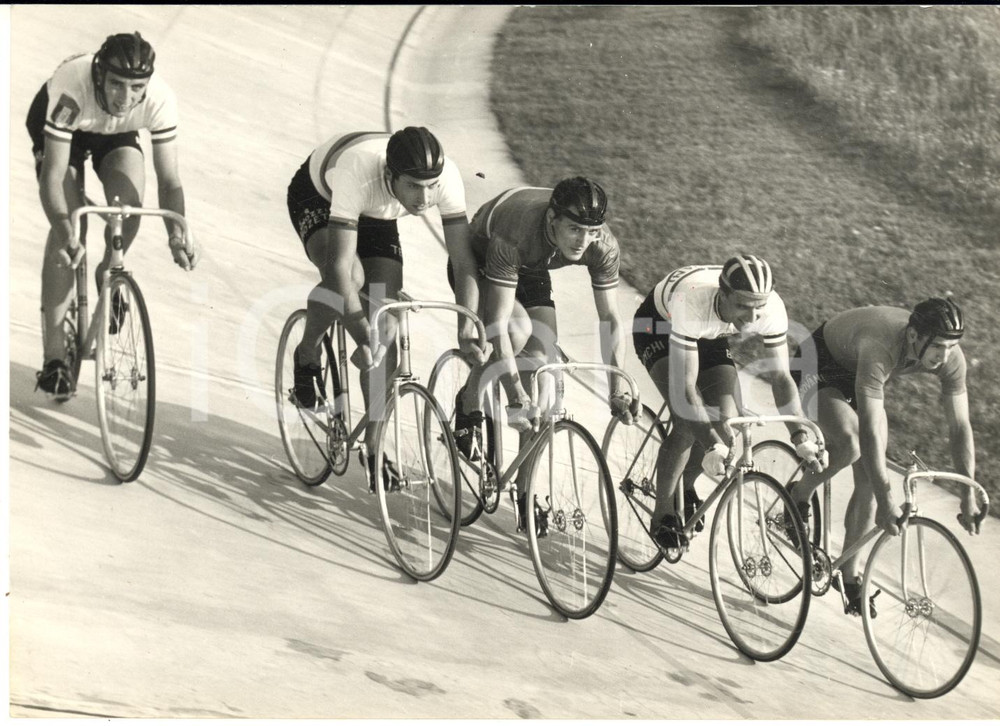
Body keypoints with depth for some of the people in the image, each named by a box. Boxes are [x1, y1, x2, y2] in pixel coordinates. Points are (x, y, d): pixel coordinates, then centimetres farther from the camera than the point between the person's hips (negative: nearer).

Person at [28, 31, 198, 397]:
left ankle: (109, 274, 7)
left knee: (130, 199, -27)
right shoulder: (70, 89, -43)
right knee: (66, 230, -19)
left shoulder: (160, 100, -35)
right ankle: (54, 355, -14)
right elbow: (52, 177, -44)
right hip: (57, 126, -2)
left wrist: (177, 234, -46)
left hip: (116, 133, 2)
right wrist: (65, 231, -60)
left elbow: (169, 179, -29)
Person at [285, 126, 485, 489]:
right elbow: (341, 264, -47)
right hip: (317, 196, -4)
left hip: (376, 214, 4)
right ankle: (307, 357, -5)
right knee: (351, 277, -34)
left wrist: (467, 332, -41)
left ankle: (373, 445, 4)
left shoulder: (447, 176, -35)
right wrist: (362, 339, -52)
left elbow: (464, 261, -30)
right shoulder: (357, 173, -45)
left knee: (385, 326, -7)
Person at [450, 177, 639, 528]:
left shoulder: (604, 246, -30)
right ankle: (470, 402, -5)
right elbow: (498, 323, -43)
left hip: (531, 270, 5)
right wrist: (515, 395, -48)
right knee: (518, 329, -33)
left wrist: (618, 384, -30)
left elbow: (610, 318, -20)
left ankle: (527, 487, -1)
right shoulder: (516, 235, -43)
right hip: (476, 261, -5)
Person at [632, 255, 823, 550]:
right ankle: (662, 514, -5)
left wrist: (801, 437, -34)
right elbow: (684, 385, -44)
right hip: (659, 327, -4)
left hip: (710, 337, 4)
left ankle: (686, 484, 16)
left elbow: (781, 376, -24)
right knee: (688, 424, -24)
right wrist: (712, 447, -50)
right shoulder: (692, 303, -45)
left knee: (728, 421, -14)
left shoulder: (771, 307, -32)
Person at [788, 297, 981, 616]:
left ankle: (850, 575, 11)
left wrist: (969, 494, -26)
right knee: (850, 444, -32)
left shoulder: (951, 358, -26)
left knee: (869, 481, -3)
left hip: (858, 376, 6)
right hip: (821, 367, -6)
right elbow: (870, 431, -47)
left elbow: (960, 426, -18)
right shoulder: (881, 347, -44)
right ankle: (799, 495, -3)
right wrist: (886, 503, -50)